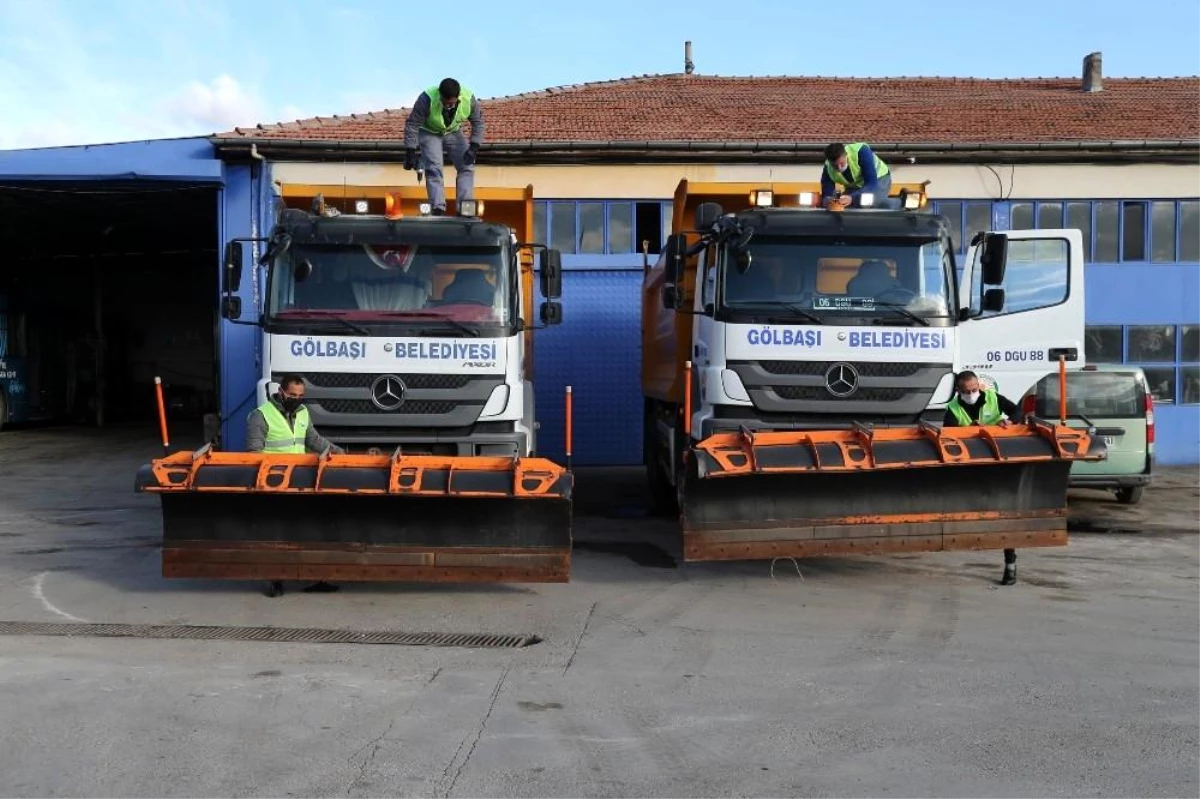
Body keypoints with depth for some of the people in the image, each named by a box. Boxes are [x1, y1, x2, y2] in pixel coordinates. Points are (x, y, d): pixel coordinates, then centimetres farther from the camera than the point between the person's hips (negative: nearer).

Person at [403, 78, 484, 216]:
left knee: (467, 166, -10)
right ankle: (438, 210, -25)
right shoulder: (427, 98, -34)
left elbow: (478, 122, -10)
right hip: (429, 132, -3)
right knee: (434, 169, -20)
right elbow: (412, 124, -25)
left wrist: (474, 147, -21)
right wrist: (410, 152, -25)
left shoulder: (469, 98, -27)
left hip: (453, 132, 3)